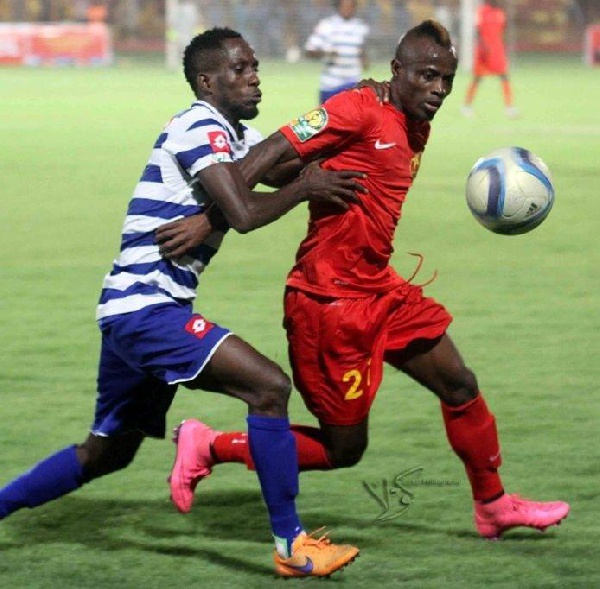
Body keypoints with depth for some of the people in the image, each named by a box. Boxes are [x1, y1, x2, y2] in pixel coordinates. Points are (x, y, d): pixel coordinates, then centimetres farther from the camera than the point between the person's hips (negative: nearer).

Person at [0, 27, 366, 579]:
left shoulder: (237, 135, 16)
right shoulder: (200, 129, -13)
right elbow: (245, 213, -23)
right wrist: (304, 187, -10)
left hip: (132, 310, 11)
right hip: (145, 306, -11)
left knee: (106, 452, 21)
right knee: (268, 386, -20)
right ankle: (291, 546, -17)